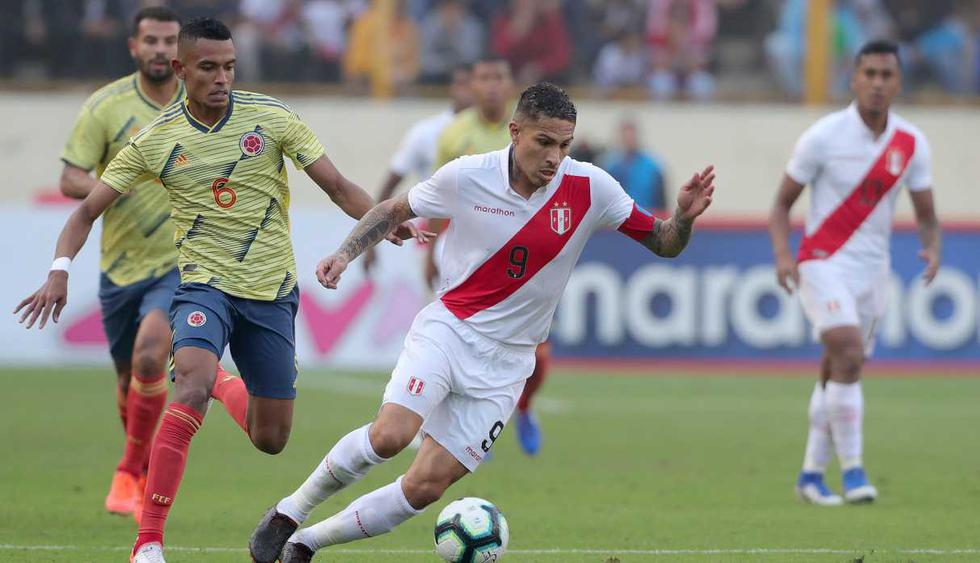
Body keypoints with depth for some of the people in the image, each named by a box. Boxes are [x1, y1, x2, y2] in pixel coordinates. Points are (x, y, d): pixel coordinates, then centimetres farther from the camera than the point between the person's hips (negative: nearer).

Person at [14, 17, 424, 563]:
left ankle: (229, 388, 45)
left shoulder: (271, 117, -6)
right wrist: (61, 271, -19)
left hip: (272, 291, 2)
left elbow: (337, 185, -4)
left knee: (271, 439, 7)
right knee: (193, 383, -32)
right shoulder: (156, 140, -6)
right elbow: (88, 211, -2)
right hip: (204, 282, -2)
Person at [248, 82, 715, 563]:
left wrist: (684, 217, -21)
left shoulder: (590, 189, -8)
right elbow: (394, 211, 7)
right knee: (390, 434, -27)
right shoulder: (465, 177, -10)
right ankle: (290, 512, -5)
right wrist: (345, 253, -7)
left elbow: (663, 244, 0)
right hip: (447, 328, -2)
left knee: (426, 487, -6)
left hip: (504, 361, 2)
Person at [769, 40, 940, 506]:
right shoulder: (824, 136, -10)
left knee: (836, 376, 9)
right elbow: (782, 203, -2)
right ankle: (852, 469, -19)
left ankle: (811, 475, 22)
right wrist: (782, 254, -19)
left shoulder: (911, 145, 1)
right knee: (849, 355, -23)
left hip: (873, 270, 4)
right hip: (824, 262, -4)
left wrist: (932, 248, -14)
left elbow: (926, 214, 8)